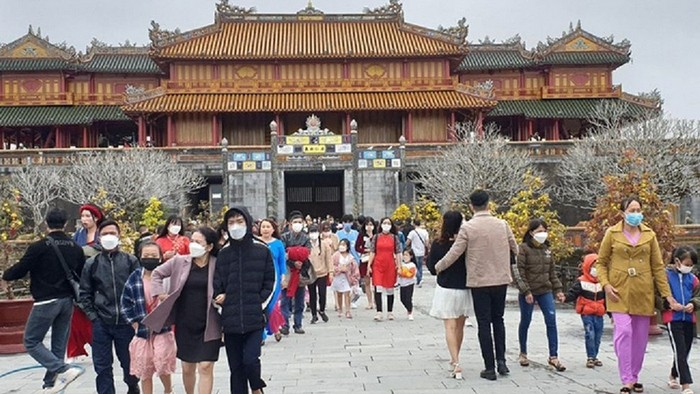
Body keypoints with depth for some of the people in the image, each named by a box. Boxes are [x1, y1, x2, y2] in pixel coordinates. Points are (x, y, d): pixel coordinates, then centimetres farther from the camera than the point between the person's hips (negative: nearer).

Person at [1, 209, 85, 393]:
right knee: (59, 344, 13)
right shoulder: (76, 248, 4)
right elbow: (82, 276, 9)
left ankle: (64, 370, -11)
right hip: (67, 301, 6)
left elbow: (20, 269, -8)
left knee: (31, 341, 4)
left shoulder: (39, 246, -13)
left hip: (46, 302, -6)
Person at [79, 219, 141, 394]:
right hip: (101, 324, 0)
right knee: (102, 366, 5)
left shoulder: (131, 261, 1)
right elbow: (85, 293, 7)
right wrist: (92, 316, -1)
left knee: (129, 361, 14)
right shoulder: (91, 264, 3)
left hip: (126, 321, 0)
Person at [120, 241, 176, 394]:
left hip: (163, 330, -2)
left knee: (163, 368, -8)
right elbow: (125, 302, 6)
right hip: (142, 330, 2)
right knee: (145, 373, 9)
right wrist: (133, 321, 0)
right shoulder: (134, 277, 0)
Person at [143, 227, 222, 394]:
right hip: (185, 325, 3)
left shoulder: (218, 266, -7)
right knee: (187, 367, 15)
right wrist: (160, 293, 4)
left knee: (206, 366, -5)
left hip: (208, 326, -3)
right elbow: (157, 273, 13)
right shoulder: (179, 261, 0)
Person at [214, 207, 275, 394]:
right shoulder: (224, 254, 6)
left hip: (255, 319, -2)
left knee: (250, 359, -12)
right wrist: (220, 297, -10)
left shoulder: (262, 251, 1)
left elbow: (270, 283, 3)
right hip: (231, 320, 3)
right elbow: (217, 285, 7)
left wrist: (259, 303, -7)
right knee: (236, 367, 8)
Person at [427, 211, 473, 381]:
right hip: (464, 289, 2)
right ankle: (455, 359, 33)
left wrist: (427, 258, 14)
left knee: (450, 327, 0)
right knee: (459, 326, 17)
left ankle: (456, 363, -15)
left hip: (445, 290, -2)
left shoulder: (438, 244, -10)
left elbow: (433, 269, -3)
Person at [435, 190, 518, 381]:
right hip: (501, 280, 3)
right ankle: (501, 360, 12)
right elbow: (515, 250, 9)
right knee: (498, 320, 19)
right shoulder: (502, 225, -1)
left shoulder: (467, 227, -11)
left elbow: (454, 253, -10)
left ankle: (490, 368, 8)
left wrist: (437, 267, 6)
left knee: (484, 324, 6)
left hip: (479, 281, -3)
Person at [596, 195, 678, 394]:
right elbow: (601, 262, 3)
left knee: (640, 336, 8)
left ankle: (634, 377, 23)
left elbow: (658, 267, 7)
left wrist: (667, 294, 4)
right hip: (620, 292, -3)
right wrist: (606, 284, -10)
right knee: (624, 331, -13)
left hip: (643, 293, 3)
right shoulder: (612, 233, -1)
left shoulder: (649, 235, 5)